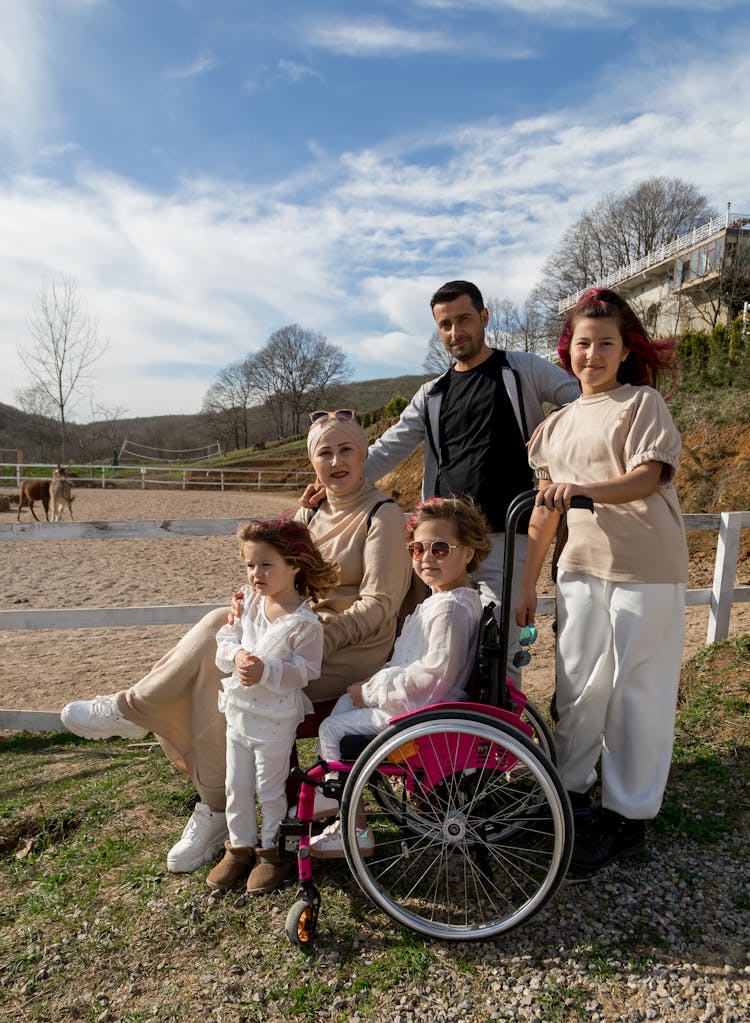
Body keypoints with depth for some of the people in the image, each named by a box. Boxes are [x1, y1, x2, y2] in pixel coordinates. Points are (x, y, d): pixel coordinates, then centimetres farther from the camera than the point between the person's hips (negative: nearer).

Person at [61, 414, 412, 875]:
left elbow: (379, 605, -15)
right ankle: (213, 811, -8)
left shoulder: (382, 515, -8)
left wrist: (318, 640, -27)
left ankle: (132, 707, 0)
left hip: (352, 650, -6)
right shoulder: (309, 513, 13)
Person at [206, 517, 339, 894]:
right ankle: (240, 847, 40)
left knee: (270, 789, 13)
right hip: (238, 712, 6)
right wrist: (236, 655, -19)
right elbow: (224, 639, 2)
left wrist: (265, 671, -30)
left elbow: (304, 672, -18)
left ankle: (272, 852, 35)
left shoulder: (304, 621, -21)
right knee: (236, 787, 19)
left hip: (275, 720, -6)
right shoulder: (248, 601, -3)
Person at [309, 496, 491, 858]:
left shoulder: (451, 608, -24)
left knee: (332, 730, -7)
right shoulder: (441, 599, 10)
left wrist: (372, 691, -19)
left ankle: (354, 833, 7)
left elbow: (434, 672, -28)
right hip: (417, 700, 11)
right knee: (344, 703, 19)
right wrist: (372, 686, 5)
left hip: (421, 710, -11)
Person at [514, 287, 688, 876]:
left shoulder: (642, 403, -1)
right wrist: (528, 582, 13)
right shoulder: (560, 423, 14)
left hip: (646, 570, -5)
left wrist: (583, 489, -35)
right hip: (582, 567, 5)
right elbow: (545, 507, 14)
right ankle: (569, 790, 28)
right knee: (577, 686, 10)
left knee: (637, 691, 2)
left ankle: (627, 817, 16)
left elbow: (647, 477, -17)